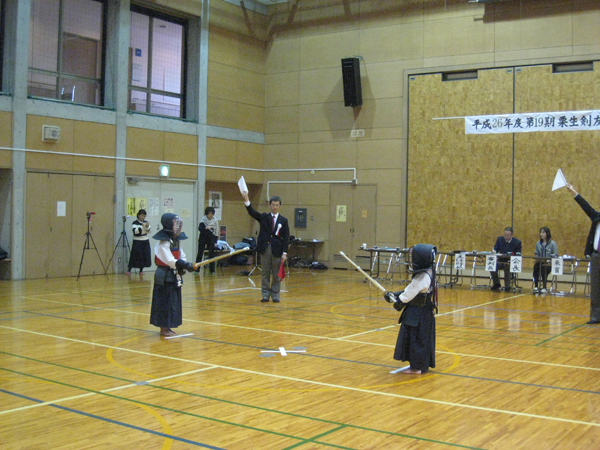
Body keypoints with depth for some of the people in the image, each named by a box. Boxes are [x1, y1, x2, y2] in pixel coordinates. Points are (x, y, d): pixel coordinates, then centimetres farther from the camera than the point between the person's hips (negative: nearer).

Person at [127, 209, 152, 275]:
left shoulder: (146, 222, 6)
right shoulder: (135, 223, -8)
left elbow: (149, 231, 2)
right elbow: (135, 231, -22)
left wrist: (147, 227, -17)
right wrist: (142, 226, -31)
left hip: (145, 242, 5)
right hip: (137, 242, -5)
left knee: (145, 256, 3)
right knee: (135, 256, -7)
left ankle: (141, 270, 14)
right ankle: (129, 269, 0)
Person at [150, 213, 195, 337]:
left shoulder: (175, 241, 10)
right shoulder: (163, 243, -18)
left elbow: (182, 255, 10)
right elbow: (169, 260, -27)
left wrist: (183, 266, -10)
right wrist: (184, 265, -35)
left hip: (174, 276, 9)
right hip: (165, 276, -9)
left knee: (173, 302, 13)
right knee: (165, 302, -3)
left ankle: (167, 327, 24)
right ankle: (163, 328, 6)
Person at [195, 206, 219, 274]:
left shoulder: (215, 220, -4)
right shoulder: (203, 219, -10)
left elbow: (216, 231, 3)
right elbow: (199, 228, -23)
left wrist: (215, 241, 0)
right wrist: (206, 228, -42)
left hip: (211, 238, 2)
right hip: (203, 238, -1)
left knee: (211, 254, 2)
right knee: (200, 253, -2)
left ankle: (212, 270, 7)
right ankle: (196, 269, 3)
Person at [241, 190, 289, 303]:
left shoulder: (283, 220, 5)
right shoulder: (264, 217, 8)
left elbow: (286, 238, 2)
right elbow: (252, 212, -8)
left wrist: (284, 253, -6)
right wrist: (246, 200, -23)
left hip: (277, 250, -1)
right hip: (265, 249, 1)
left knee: (276, 275, 4)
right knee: (265, 274, 6)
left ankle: (275, 295, 13)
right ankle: (265, 295, 13)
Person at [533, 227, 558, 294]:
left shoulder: (552, 243, 2)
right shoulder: (538, 243, 16)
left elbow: (556, 255, -3)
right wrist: (537, 259, 0)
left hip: (549, 264, -3)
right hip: (540, 262, 3)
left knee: (543, 268, -35)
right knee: (535, 266, -31)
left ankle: (544, 288, -22)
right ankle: (536, 286, -27)